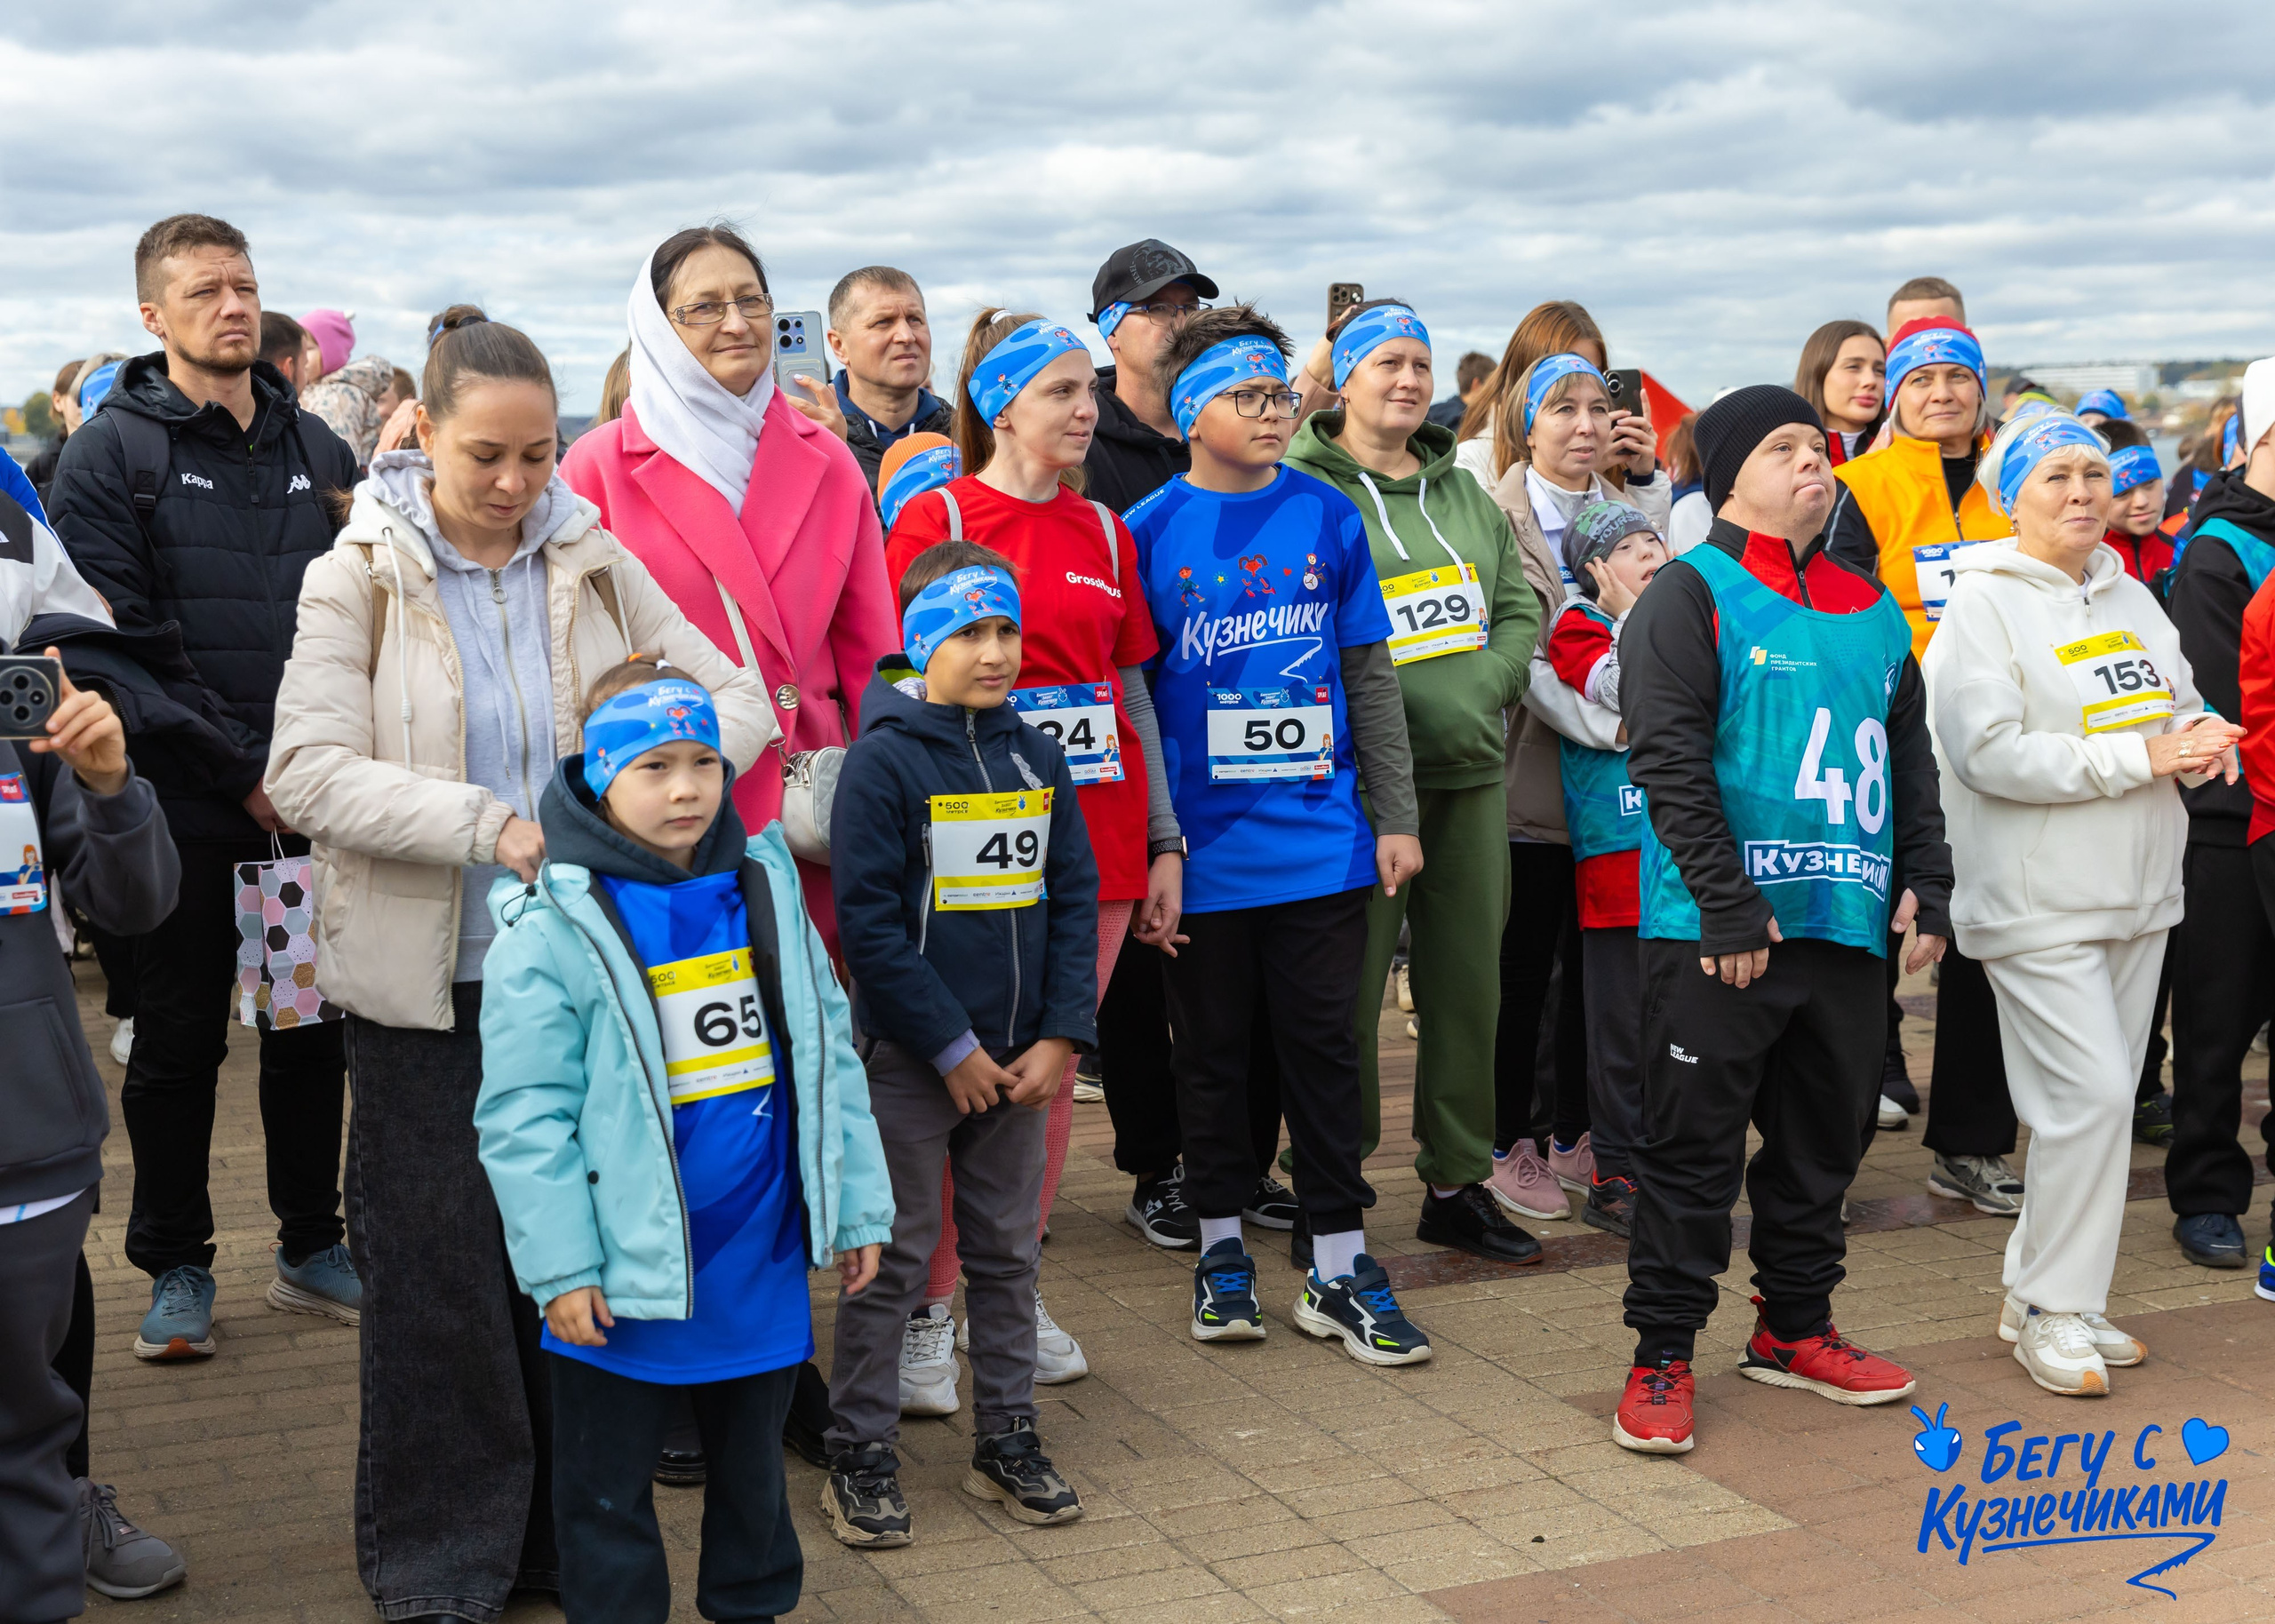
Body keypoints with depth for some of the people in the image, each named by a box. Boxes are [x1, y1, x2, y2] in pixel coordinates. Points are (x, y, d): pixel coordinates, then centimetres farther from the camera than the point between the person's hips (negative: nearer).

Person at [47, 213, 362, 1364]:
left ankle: (312, 1246, 25)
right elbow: (119, 641, -11)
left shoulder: (315, 446, 11)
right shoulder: (112, 452, -3)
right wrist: (245, 769, -15)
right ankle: (176, 1268, 19)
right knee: (179, 1038, 6)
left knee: (313, 1025, 11)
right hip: (186, 799, -4)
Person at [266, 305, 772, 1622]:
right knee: (440, 1266, 4)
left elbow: (735, 695, 4)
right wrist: (491, 828, -22)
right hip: (427, 982, -2)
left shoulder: (595, 567, 4)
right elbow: (311, 771, -13)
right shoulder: (360, 578, -4)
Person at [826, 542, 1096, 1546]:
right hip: (911, 1058, -5)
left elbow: (1075, 899, 7)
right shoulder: (883, 760, -11)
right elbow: (868, 924, -14)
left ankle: (1007, 1441, 27)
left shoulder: (1038, 758, 5)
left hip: (1017, 1058, 5)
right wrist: (954, 1048, -14)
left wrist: (1059, 1038, -3)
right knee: (893, 1258, 3)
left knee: (1009, 1253, 14)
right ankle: (861, 1457, 15)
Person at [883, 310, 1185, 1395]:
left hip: (1096, 837, 5)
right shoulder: (936, 519, -3)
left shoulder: (1103, 531, 12)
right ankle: (925, 1312, 9)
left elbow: (1133, 692, 15)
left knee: (1054, 1074, 10)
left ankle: (1018, 1293, 22)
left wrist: (1164, 843, 13)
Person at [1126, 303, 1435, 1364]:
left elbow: (1370, 675, 8)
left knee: (1323, 1048, 6)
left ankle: (1338, 1271, 15)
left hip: (1322, 839, 1)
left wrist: (1396, 817, 5)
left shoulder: (1328, 517, 4)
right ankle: (1222, 1249, 26)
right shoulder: (1149, 532, -2)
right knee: (1213, 1050, 11)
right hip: (1205, 848, -1)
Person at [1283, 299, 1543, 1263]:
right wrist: (1395, 713, -16)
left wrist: (1480, 693, -1)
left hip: (1470, 769, 7)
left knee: (1469, 982, 11)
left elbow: (1519, 607, 16)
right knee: (1349, 984, -3)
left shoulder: (1463, 491, 17)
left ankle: (1458, 1185, 24)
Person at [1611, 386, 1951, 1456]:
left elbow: (1912, 758, 21)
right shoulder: (1691, 595, -5)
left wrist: (1925, 882, 10)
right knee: (1694, 1147, 0)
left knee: (1824, 1140, 15)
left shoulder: (1870, 607, 15)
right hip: (1715, 930, -6)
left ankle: (1793, 1329, 31)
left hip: (1846, 926, 6)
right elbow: (1669, 763, -13)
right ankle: (1662, 1356, 9)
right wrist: (1727, 907, -18)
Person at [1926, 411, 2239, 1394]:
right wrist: (2140, 757, -19)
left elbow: (2183, 703, 22)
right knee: (2089, 1093, -12)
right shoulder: (1983, 604, -9)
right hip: (2039, 899, -8)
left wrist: (2203, 734, -3)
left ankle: (2038, 1294, 23)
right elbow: (1990, 752, -19)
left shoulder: (2130, 597, 14)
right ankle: (2052, 1313, 3)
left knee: (2100, 1095, 11)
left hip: (2137, 890, 8)